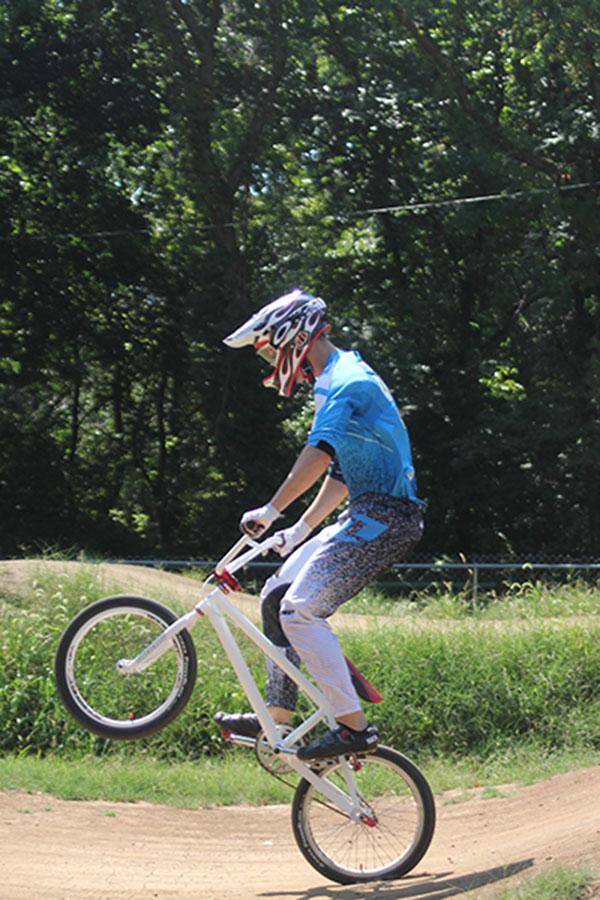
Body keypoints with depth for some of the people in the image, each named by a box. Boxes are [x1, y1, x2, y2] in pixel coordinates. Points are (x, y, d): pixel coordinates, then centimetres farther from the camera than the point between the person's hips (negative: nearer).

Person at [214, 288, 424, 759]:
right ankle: (277, 716, 12)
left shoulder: (344, 381, -12)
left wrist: (271, 510, -25)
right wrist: (299, 531, 25)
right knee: (278, 597, 10)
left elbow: (320, 453, -27)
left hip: (384, 517, -10)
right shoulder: (343, 378, 22)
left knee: (301, 611, -15)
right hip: (370, 516, 10)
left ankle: (354, 726, -14)